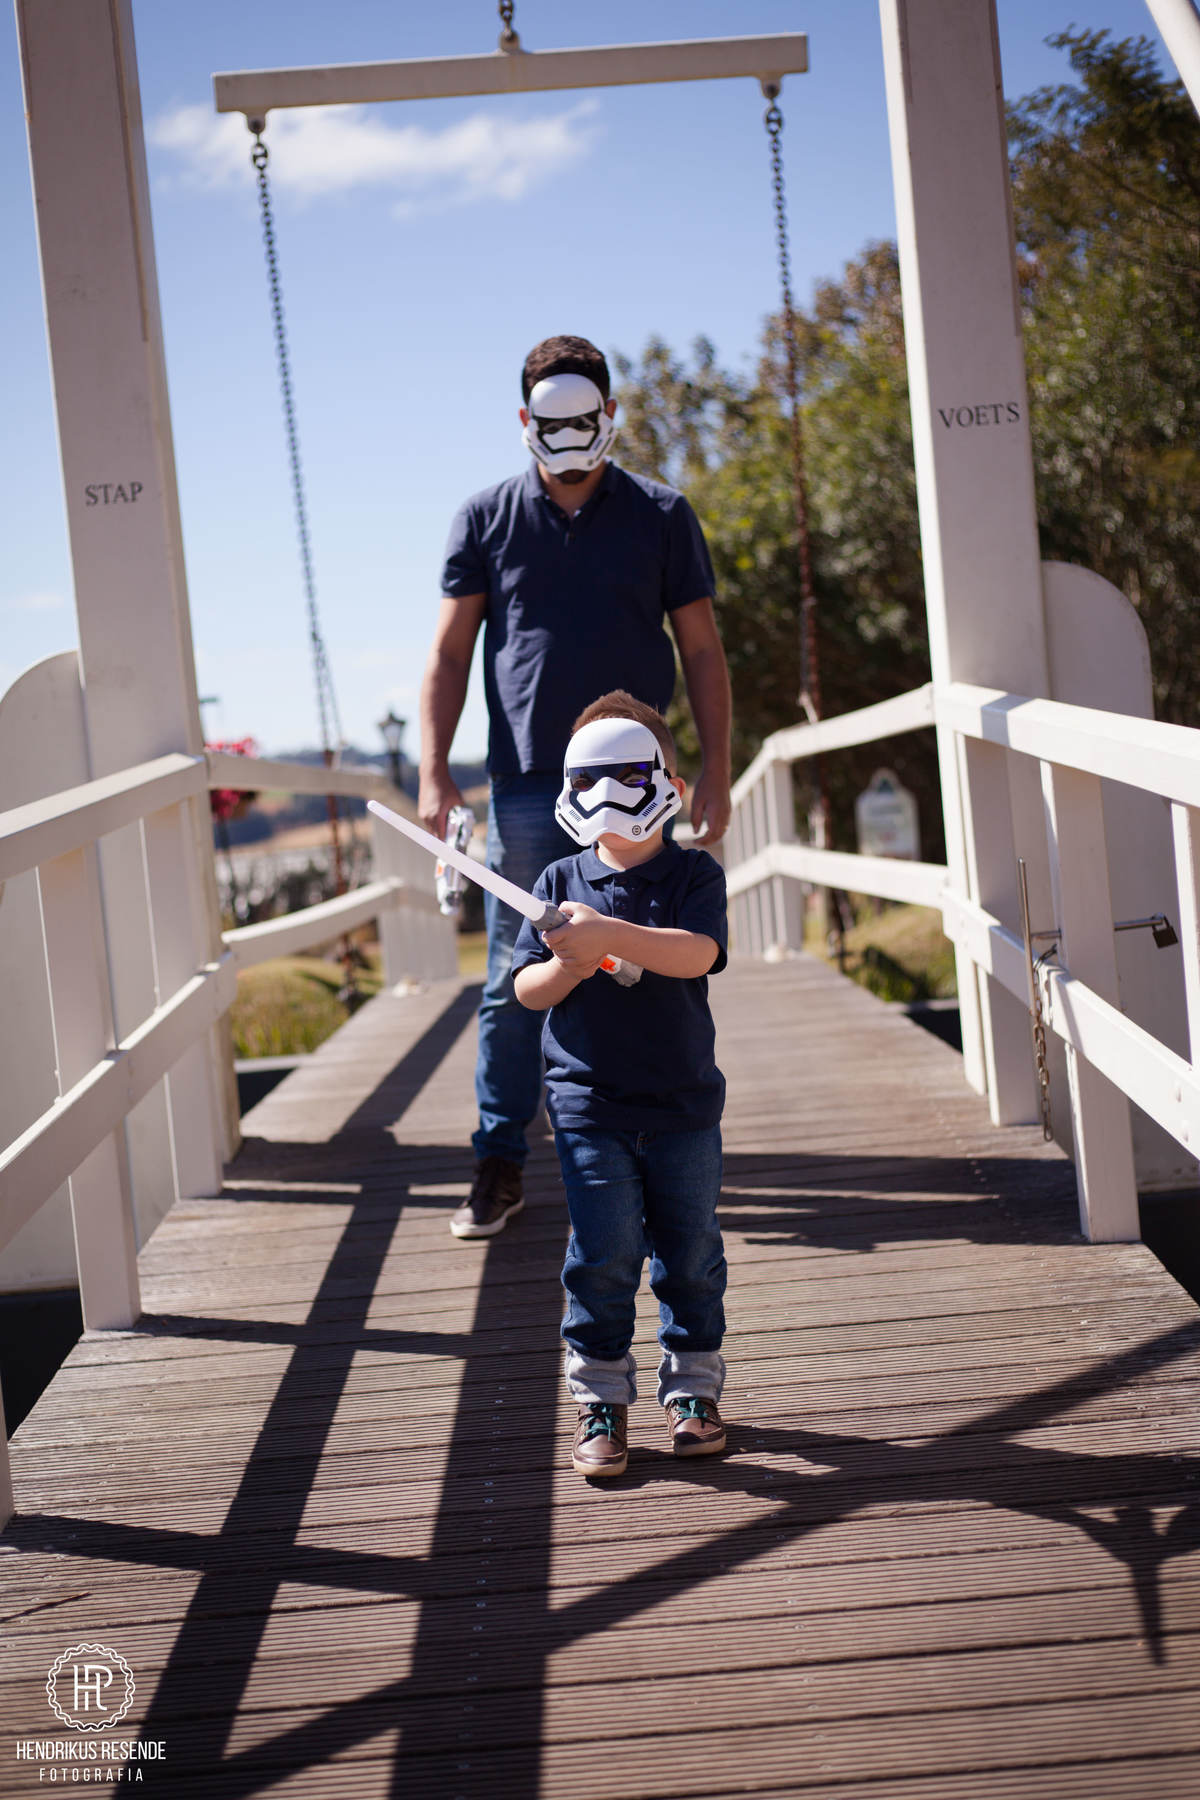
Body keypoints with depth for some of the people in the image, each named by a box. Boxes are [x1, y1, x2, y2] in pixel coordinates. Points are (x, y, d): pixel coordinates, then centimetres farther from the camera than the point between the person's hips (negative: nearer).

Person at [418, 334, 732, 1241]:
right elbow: (450, 654, 8)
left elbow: (702, 651, 8)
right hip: (526, 786, 0)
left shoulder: (661, 516, 6)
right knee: (515, 984, 2)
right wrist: (434, 771, -2)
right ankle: (500, 1166, 11)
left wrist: (716, 773, 1)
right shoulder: (486, 519, 6)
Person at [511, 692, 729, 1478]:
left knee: (690, 1254, 7)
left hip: (683, 1102, 0)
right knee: (603, 1256, -3)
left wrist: (608, 933, -29)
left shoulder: (695, 873, -1)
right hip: (589, 1103, 0)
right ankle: (601, 1398, 9)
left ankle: (692, 1390, 22)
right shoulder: (561, 881, 5)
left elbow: (698, 954, -20)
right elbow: (527, 988, 4)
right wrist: (565, 968, -17)